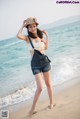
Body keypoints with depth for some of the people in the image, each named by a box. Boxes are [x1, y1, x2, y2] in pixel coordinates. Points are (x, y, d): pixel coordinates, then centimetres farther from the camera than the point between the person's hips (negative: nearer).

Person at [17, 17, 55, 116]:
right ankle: (32, 109, 10)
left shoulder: (41, 36, 4)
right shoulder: (27, 38, -6)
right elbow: (18, 36, -27)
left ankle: (51, 103, 31)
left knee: (48, 84, 14)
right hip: (35, 64, -3)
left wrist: (47, 36, 9)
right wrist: (23, 25, -13)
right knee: (40, 87, -7)